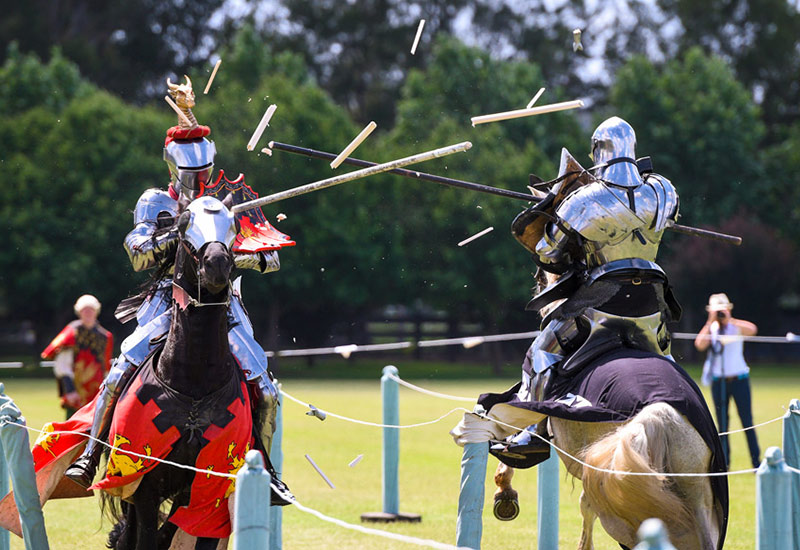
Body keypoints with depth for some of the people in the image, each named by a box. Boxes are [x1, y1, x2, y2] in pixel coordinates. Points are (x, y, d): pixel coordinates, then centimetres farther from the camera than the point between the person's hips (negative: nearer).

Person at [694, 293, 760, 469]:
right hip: (718, 380, 3)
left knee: (747, 421, -4)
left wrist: (729, 319, -22)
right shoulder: (710, 328, 6)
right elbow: (700, 345, -12)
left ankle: (756, 461, -2)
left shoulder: (737, 327, -1)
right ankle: (724, 462, 11)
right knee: (722, 423, 6)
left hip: (739, 379, -3)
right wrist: (710, 322, -12)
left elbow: (752, 330, -23)